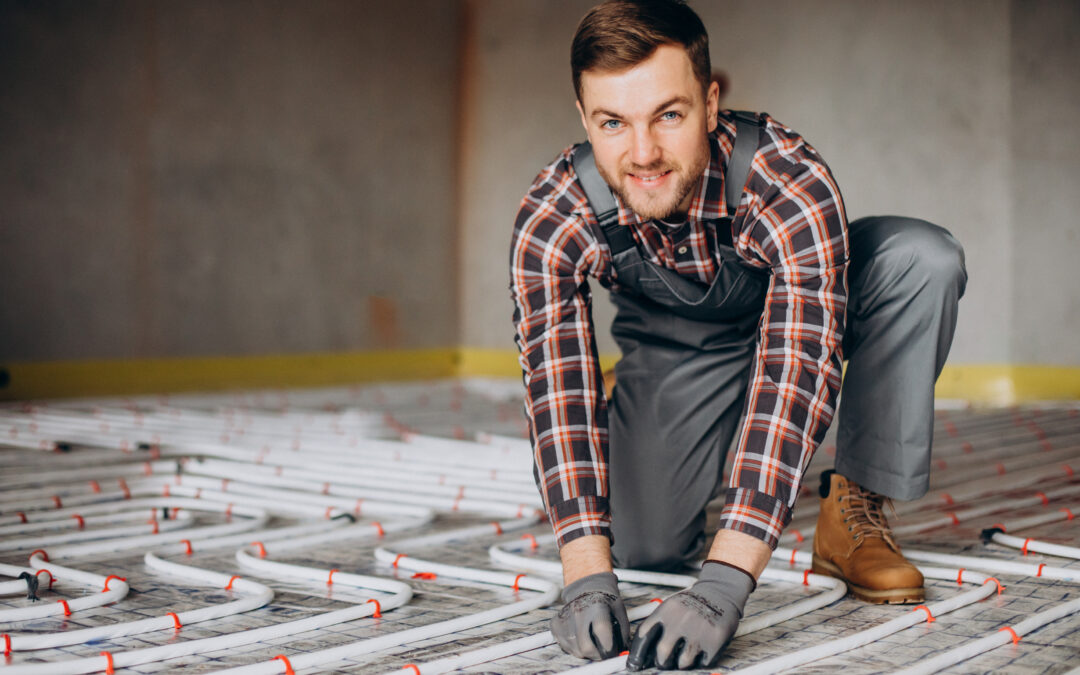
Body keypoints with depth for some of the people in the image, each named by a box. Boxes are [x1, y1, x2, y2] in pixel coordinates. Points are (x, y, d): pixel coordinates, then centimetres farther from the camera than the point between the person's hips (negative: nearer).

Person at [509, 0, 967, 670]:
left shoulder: (791, 182, -39)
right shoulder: (549, 223, -31)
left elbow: (797, 369, -46)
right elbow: (557, 388, -33)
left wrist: (723, 586, -53)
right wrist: (587, 577, -45)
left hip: (801, 305, -1)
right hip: (673, 348, 1)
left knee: (923, 257, -31)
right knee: (645, 547, -18)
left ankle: (854, 506, -14)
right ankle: (702, 482, 21)